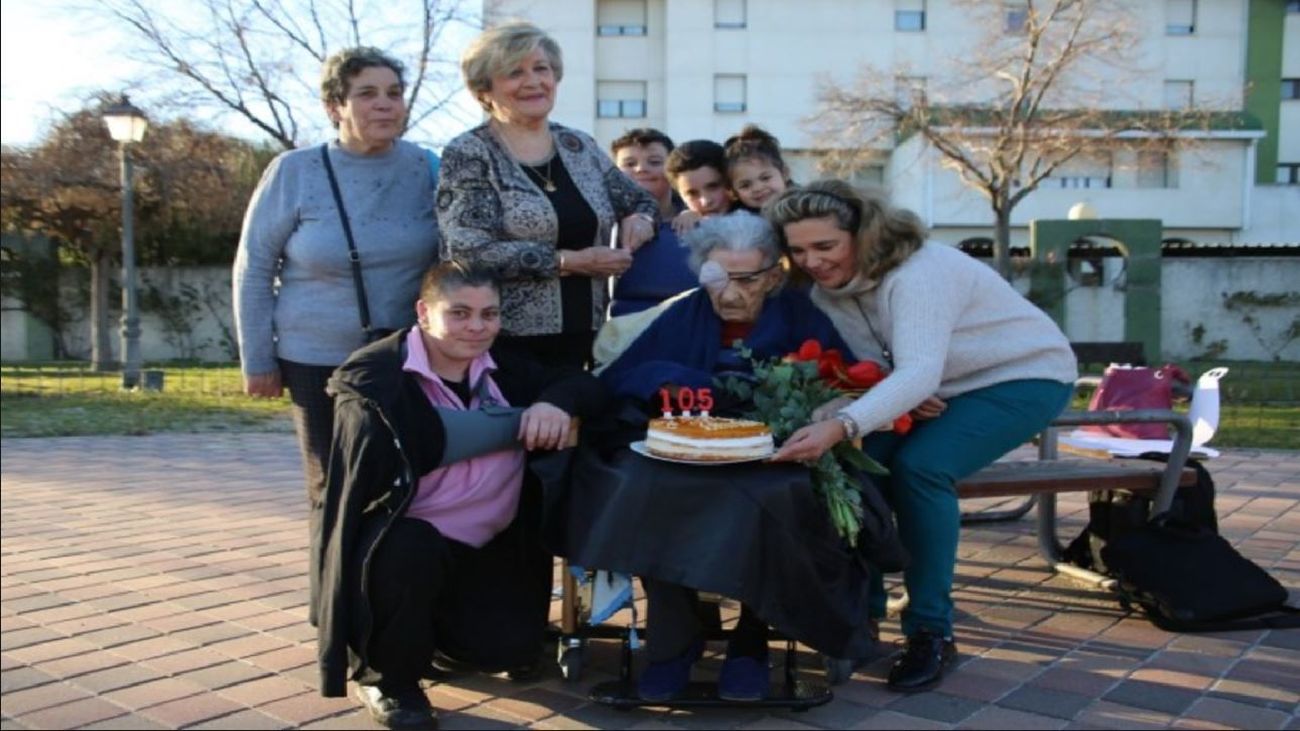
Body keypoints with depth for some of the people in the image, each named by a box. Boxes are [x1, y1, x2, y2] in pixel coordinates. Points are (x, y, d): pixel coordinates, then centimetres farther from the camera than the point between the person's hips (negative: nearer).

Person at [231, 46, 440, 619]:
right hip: (318, 360, -1)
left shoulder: (425, 169, -1)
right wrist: (257, 360, -2)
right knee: (334, 491, 9)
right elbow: (253, 270, -1)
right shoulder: (294, 172, -7)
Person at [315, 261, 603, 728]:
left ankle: (435, 627, 30)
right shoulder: (377, 379, -20)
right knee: (408, 551, -37)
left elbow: (585, 385, 1)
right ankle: (385, 677, -6)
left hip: (488, 548, 5)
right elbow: (432, 440, -36)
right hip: (403, 539, -5)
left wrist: (555, 403, -23)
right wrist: (522, 423, -27)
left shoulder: (504, 365, 1)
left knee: (512, 650, -6)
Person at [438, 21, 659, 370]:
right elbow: (470, 253, -16)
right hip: (504, 342, -5)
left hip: (582, 337, 5)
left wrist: (641, 219, -3)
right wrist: (570, 261, -16)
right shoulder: (467, 155, -5)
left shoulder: (579, 146, 10)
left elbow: (641, 200, 22)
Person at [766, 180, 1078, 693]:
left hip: (1027, 376, -7)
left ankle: (932, 632, -13)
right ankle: (863, 605, 4)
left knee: (920, 465, -28)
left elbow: (919, 372, -46)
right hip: (946, 390, 7)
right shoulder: (828, 289, -8)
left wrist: (838, 426, -60)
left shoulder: (918, 272, -31)